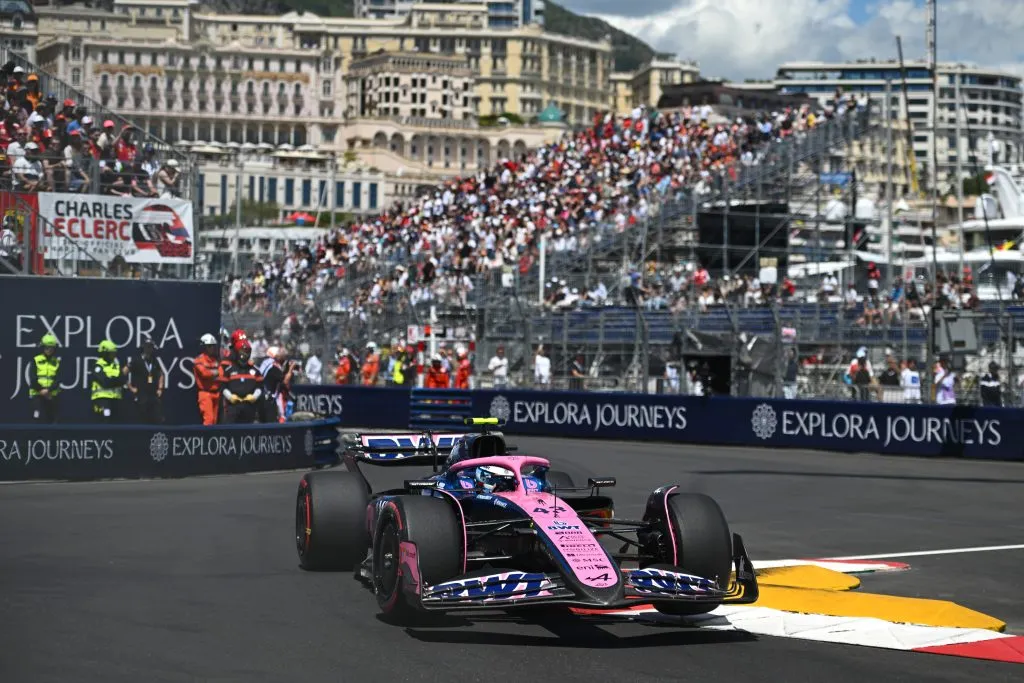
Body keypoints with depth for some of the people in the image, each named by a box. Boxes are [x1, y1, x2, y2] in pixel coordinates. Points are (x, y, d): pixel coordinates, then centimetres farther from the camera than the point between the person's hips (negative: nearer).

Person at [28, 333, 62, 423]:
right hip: (38, 395, -3)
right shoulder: (36, 360, 2)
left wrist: (48, 390, -16)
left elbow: (58, 379, -2)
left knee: (50, 420, 6)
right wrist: (41, 390, -14)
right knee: (39, 420, -10)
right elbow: (32, 378, -4)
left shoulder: (57, 362, 7)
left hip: (52, 396, 3)